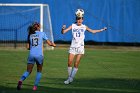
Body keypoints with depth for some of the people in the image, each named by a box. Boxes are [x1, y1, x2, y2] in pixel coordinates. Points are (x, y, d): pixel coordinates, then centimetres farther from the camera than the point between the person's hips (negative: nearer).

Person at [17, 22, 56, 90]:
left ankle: (21, 80, -26)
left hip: (31, 55, 2)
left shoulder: (30, 35, 12)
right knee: (39, 71, 17)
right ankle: (35, 86, 7)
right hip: (39, 55, -2)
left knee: (28, 71, 3)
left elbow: (28, 47, 13)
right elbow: (49, 43, 8)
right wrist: (53, 44, 29)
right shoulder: (42, 34, 4)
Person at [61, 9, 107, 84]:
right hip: (73, 47, 0)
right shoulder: (73, 26, 2)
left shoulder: (84, 27, 6)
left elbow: (92, 31, 22)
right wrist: (63, 29, -24)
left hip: (80, 47, 0)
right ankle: (69, 77, 8)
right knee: (69, 63, -8)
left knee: (76, 64, -6)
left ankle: (71, 78, 0)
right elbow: (63, 32, -2)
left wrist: (101, 30, 20)